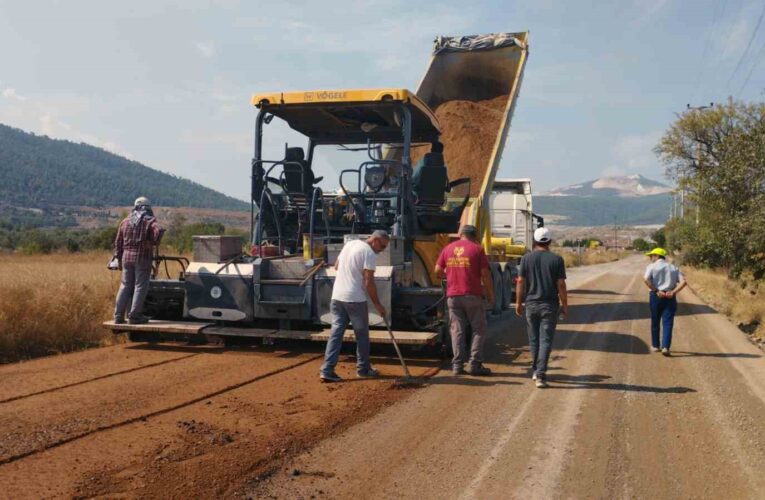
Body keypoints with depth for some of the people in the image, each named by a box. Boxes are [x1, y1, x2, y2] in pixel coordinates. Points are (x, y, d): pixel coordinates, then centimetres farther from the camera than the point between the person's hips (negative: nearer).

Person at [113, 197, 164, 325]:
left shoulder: (125, 222, 13)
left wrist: (119, 259, 19)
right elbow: (159, 231, -22)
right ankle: (134, 316, -1)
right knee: (140, 286, 0)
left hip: (127, 257, 5)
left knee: (125, 286, 11)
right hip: (142, 258, -5)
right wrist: (154, 243, -4)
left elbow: (118, 242, 14)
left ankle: (119, 315, 10)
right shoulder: (149, 221, -2)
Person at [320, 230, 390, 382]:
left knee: (336, 333, 5)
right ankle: (363, 369, 19)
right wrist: (377, 304, -7)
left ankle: (327, 370, -1)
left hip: (337, 297, 7)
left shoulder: (349, 244, 14)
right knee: (362, 334, 9)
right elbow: (369, 282, -14)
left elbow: (336, 266, 25)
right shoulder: (369, 253, -11)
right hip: (355, 299, -7)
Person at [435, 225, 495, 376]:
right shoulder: (477, 249, -3)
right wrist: (491, 294, 3)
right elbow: (485, 274, -7)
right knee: (479, 329, 6)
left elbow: (438, 271, 10)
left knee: (457, 330, 8)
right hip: (472, 295, -3)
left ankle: (457, 365, 6)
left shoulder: (447, 249, 7)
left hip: (453, 296, 3)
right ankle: (474, 364, 2)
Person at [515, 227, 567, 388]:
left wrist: (518, 302, 7)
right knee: (545, 340, -1)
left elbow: (521, 282, -2)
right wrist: (565, 305, 3)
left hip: (531, 304, 2)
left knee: (534, 339, 15)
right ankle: (540, 375, -9)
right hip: (550, 305, -2)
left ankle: (535, 371, 26)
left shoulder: (526, 258, -2)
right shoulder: (557, 259, -5)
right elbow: (561, 285, -6)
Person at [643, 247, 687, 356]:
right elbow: (683, 282, 0)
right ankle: (665, 347, -12)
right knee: (668, 323, 0)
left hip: (655, 296, -2)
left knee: (655, 322, 12)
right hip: (669, 297, 2)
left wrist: (656, 291, -13)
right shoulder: (673, 268, 12)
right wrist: (673, 292, -7)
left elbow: (646, 279, -17)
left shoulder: (651, 266, 1)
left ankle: (655, 346, 23)